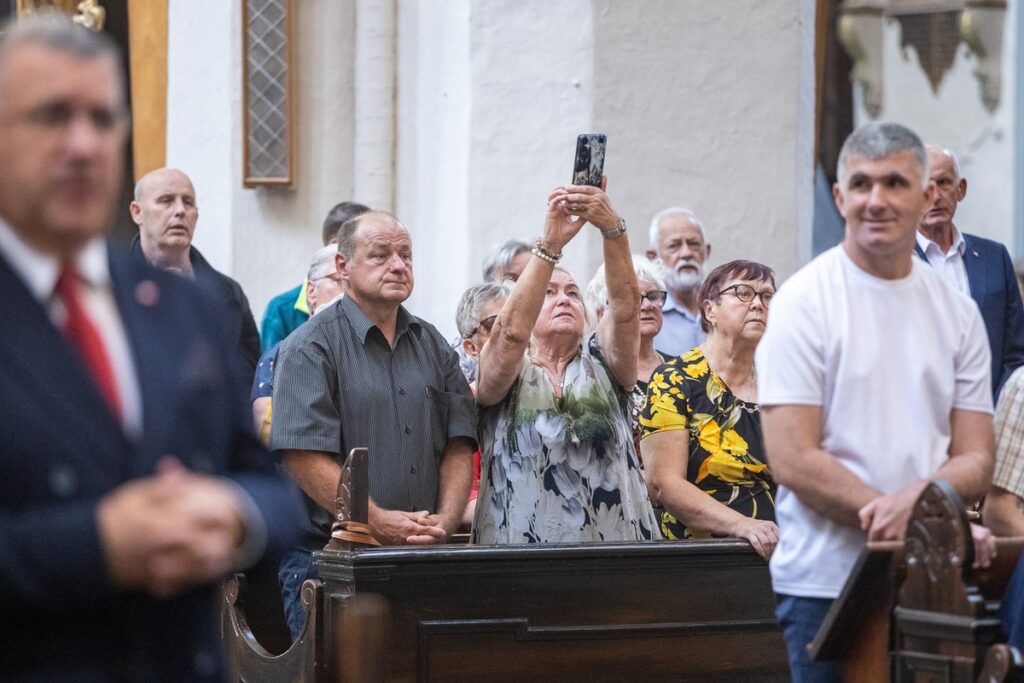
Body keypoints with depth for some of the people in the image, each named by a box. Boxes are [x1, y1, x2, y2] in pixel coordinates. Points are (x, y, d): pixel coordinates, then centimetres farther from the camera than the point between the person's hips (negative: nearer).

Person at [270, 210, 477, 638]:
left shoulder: (433, 346, 16)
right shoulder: (311, 348, -3)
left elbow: (459, 446, 12)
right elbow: (304, 455, -13)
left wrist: (445, 520, -6)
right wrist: (378, 522, -18)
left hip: (424, 559, 5)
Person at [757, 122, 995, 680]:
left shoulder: (958, 313, 10)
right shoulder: (802, 304, -4)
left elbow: (976, 460, 8)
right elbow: (794, 461, -12)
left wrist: (915, 499, -16)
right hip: (826, 582, -4)